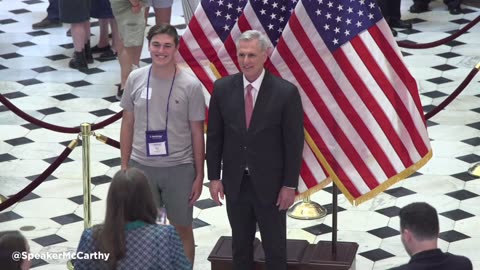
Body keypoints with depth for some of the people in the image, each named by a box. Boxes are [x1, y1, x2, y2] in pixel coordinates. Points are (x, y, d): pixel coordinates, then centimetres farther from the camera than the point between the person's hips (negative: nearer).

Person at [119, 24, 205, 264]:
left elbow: (197, 133, -4)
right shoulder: (136, 79, -4)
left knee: (182, 228, 12)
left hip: (179, 168, -2)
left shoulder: (190, 86, -11)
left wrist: (199, 175, -2)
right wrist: (124, 165, 7)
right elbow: (127, 124, 6)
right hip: (141, 166, 2)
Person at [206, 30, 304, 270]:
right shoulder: (222, 88, -4)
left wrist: (290, 185, -8)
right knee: (240, 246, 17)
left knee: (275, 248, 10)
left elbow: (294, 142, -9)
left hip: (270, 184, -3)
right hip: (235, 183, 3)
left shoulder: (286, 92, -14)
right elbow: (214, 136, 3)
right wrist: (214, 177, 2)